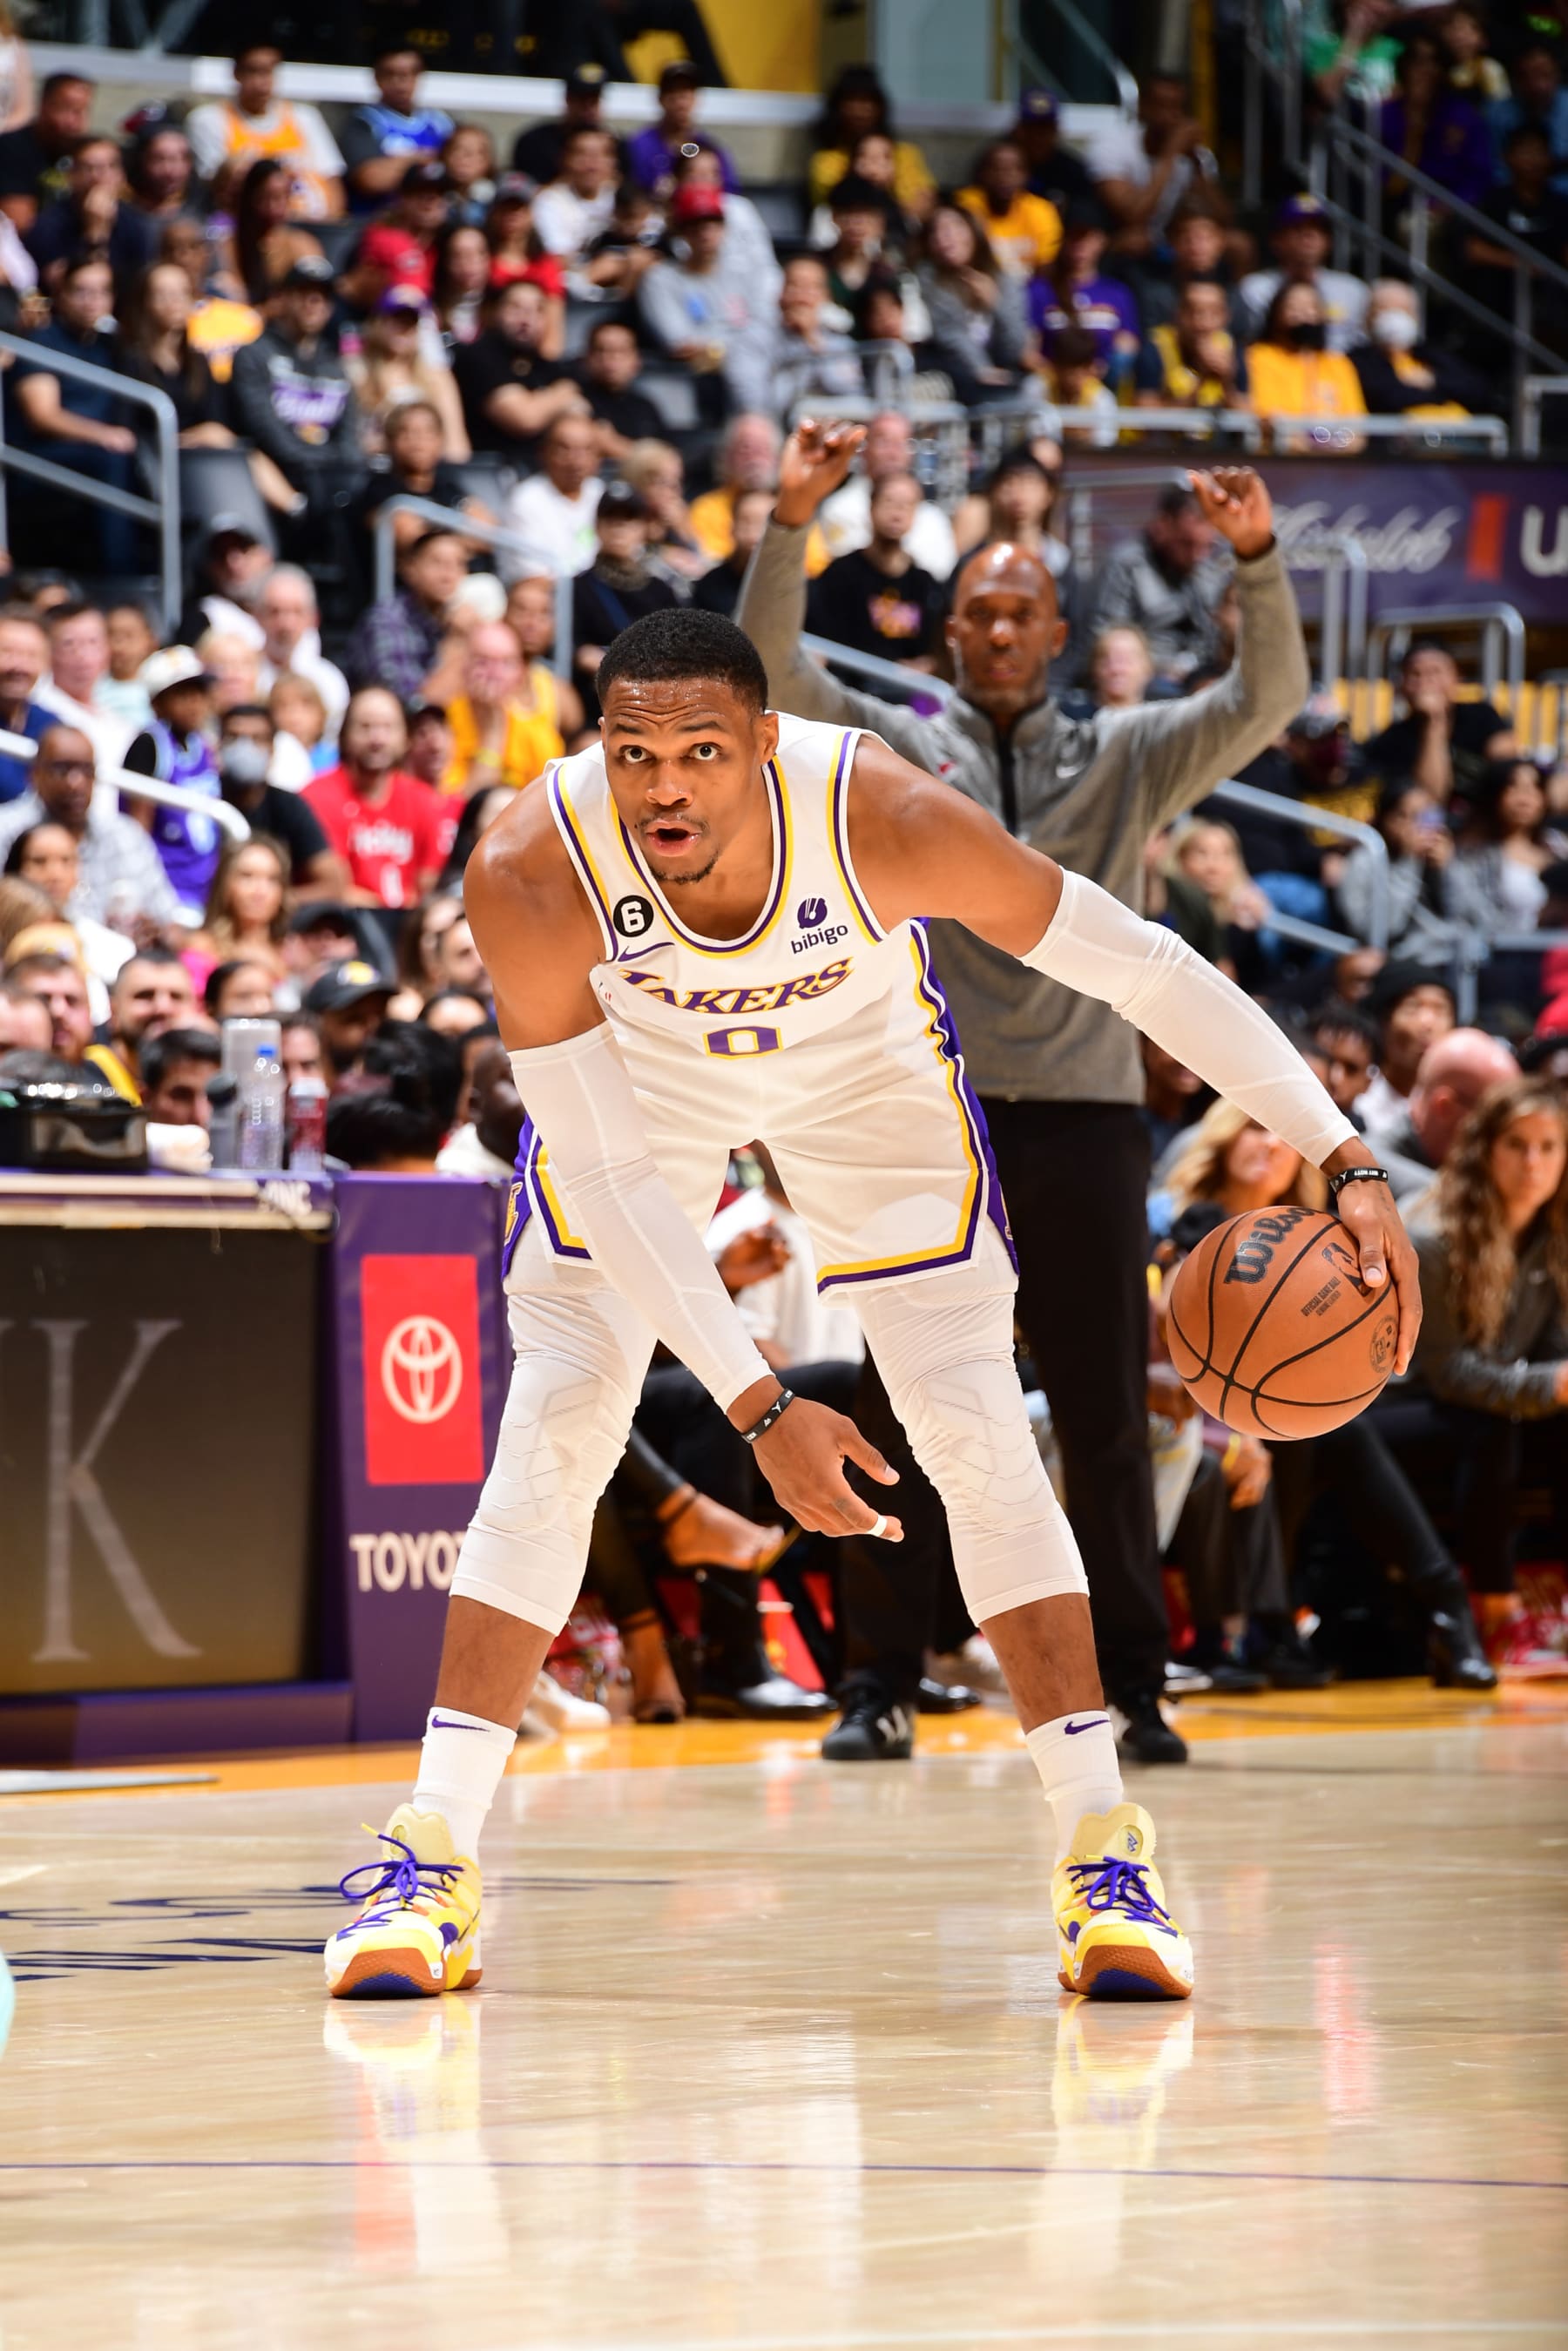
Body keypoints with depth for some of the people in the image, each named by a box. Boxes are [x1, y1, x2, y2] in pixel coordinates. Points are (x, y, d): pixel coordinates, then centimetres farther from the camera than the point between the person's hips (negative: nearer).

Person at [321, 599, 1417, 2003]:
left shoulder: (881, 816, -39)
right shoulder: (531, 875, -37)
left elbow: (1144, 967, -29)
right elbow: (604, 1177, -31)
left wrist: (1344, 1162, -34)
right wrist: (758, 1408, -36)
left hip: (864, 1071, 0)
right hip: (635, 1074, 0)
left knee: (979, 1433, -8)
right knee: (553, 1429, -10)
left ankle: (1102, 1854, -4)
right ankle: (436, 1863, -6)